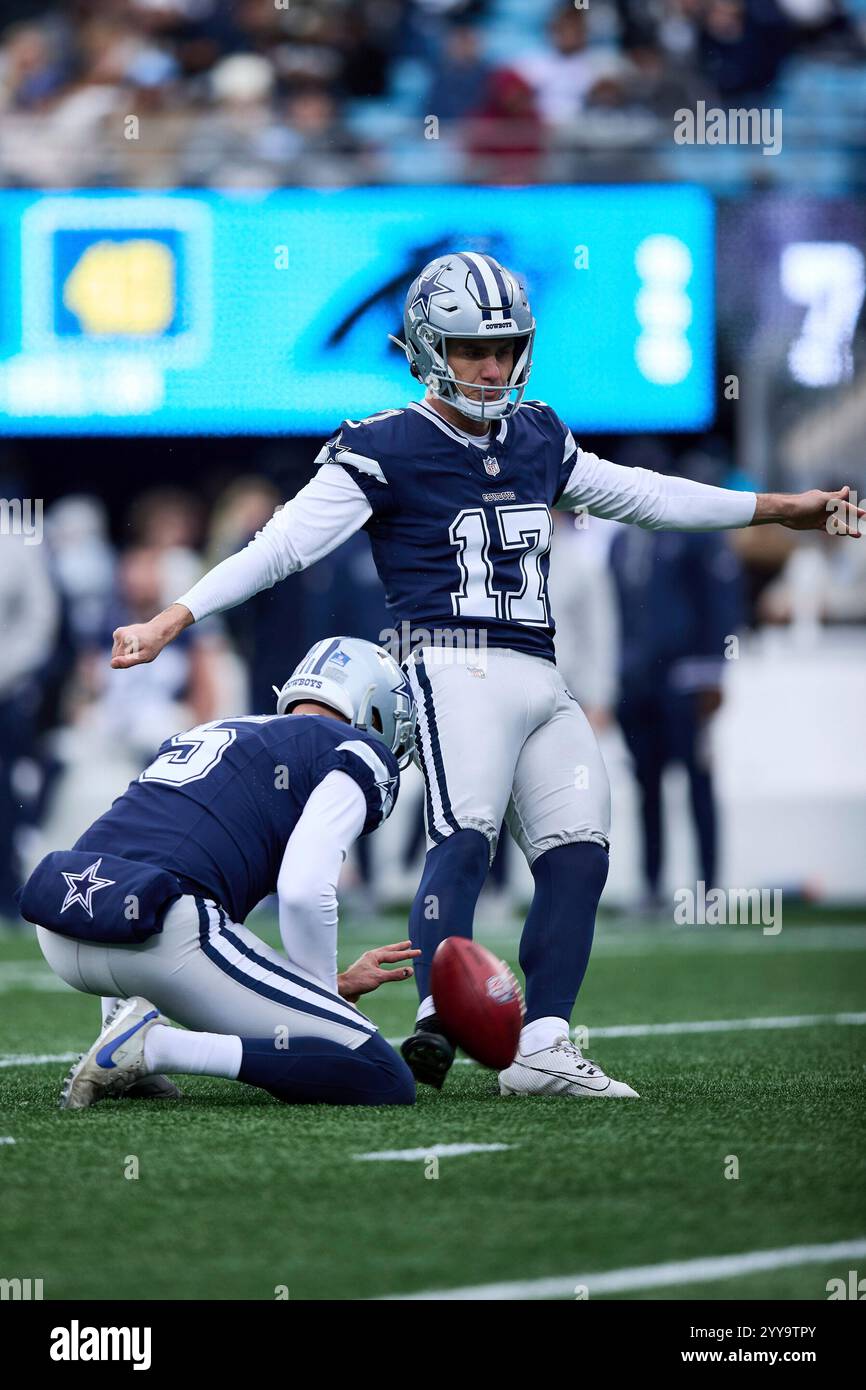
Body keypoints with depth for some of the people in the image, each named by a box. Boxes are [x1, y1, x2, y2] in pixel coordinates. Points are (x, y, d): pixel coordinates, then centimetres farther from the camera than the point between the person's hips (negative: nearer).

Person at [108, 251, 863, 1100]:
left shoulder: (536, 440, 18)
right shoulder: (385, 450, -1)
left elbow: (638, 496, 28)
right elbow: (287, 542, -7)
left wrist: (780, 509, 31)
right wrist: (172, 619, -17)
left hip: (543, 680, 7)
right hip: (458, 669, -7)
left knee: (578, 855, -2)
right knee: (465, 839, -25)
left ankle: (540, 1048, -2)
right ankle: (438, 1024, -34)